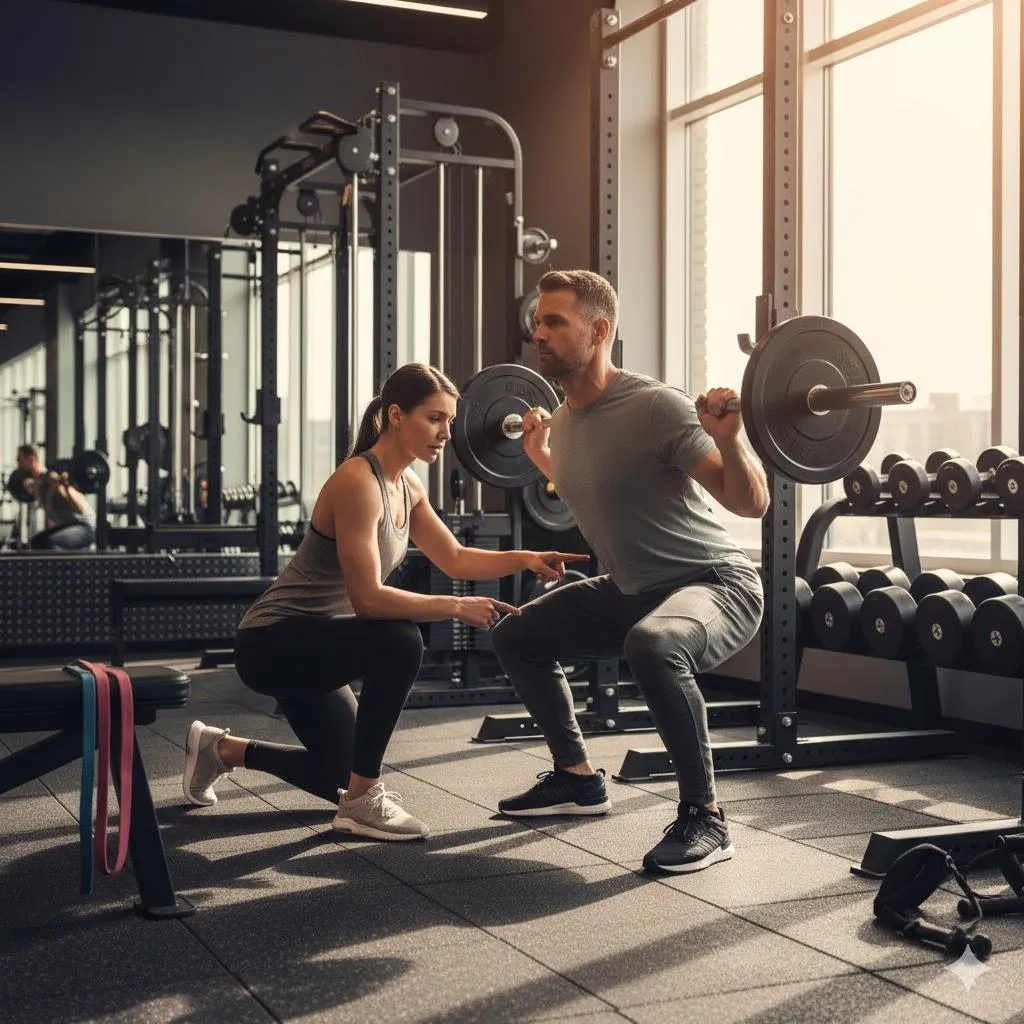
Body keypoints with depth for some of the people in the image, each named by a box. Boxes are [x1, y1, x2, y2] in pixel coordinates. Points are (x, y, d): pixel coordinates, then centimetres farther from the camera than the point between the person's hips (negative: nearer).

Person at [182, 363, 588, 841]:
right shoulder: (358, 482, -25)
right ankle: (362, 803, -19)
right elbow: (368, 598, -31)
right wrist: (458, 608, -31)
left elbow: (455, 558, 8)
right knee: (398, 641, -33)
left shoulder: (406, 486, 3)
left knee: (341, 775, 18)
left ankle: (222, 749, 36)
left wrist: (525, 558, -7)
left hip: (308, 642, 10)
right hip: (272, 642, -10)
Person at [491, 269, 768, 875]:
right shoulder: (566, 417, 3)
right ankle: (579, 779, 26)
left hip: (715, 584, -9)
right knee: (517, 636, 15)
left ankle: (704, 817, -23)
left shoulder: (654, 406, -22)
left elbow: (752, 503, -23)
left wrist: (726, 437, -38)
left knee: (652, 645, -41)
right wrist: (540, 456, 24)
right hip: (632, 589, 9)